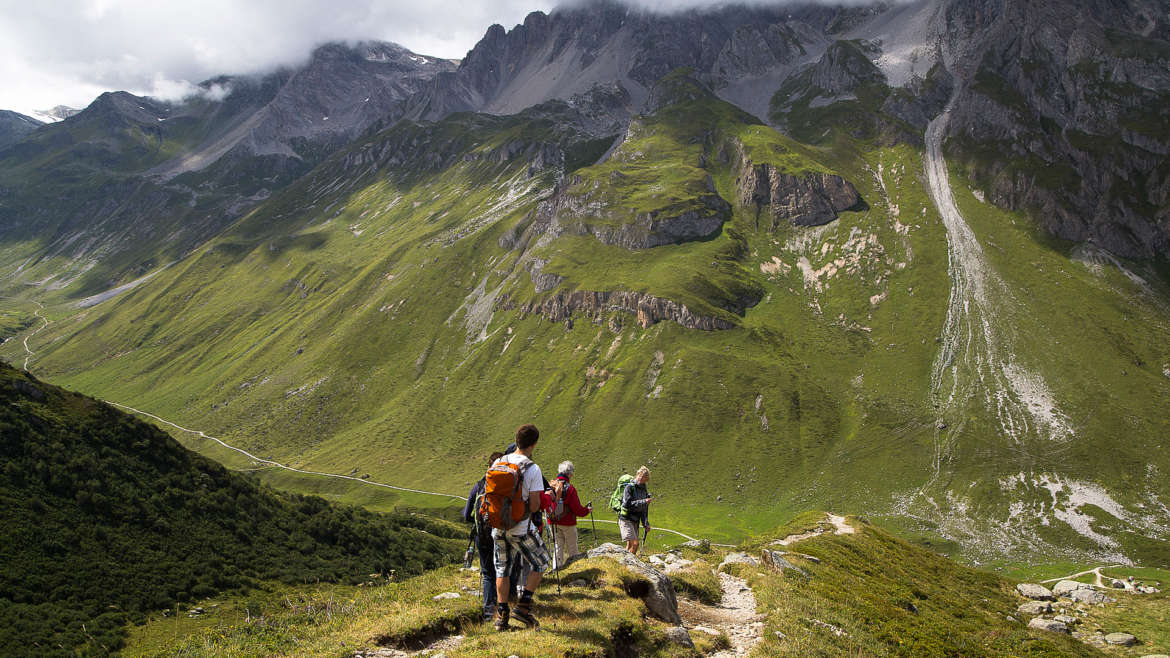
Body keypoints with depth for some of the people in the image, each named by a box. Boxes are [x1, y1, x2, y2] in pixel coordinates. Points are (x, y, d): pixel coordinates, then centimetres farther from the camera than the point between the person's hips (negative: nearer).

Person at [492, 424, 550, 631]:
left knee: (502, 568, 17)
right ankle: (523, 606, 9)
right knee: (540, 563, 14)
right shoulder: (533, 469, -14)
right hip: (520, 528, -5)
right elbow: (534, 505, -15)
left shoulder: (499, 463, 1)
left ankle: (502, 614, 19)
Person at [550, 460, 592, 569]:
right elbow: (577, 509, -15)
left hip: (554, 523, 5)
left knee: (558, 547, 12)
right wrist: (587, 510, 3)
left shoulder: (551, 486, -2)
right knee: (572, 549, 8)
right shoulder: (570, 488, -17)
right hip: (568, 524, -4)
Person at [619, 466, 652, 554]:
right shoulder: (630, 487, -9)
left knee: (630, 545, 7)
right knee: (634, 543, -18)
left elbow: (644, 510, 18)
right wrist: (643, 502, -22)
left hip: (635, 522, 7)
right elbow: (628, 504, -19)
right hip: (626, 519, -7)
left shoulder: (644, 491, 13)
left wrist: (646, 524, 9)